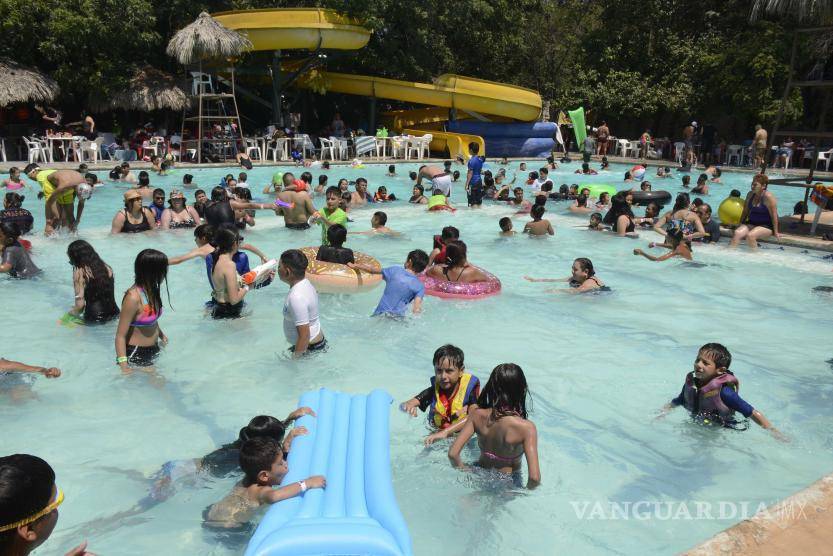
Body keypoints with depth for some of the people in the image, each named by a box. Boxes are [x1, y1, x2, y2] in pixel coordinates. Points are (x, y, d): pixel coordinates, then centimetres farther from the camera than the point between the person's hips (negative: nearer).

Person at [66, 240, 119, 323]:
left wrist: (73, 312, 12)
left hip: (93, 320, -5)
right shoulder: (107, 268, 7)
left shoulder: (80, 272, -8)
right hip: (113, 314, 5)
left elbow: (80, 304, -9)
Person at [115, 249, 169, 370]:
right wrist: (124, 367, -26)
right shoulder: (133, 297, -25)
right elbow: (120, 336, -23)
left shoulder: (152, 291, -1)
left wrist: (161, 334, 27)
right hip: (135, 355, -8)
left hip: (152, 350, 8)